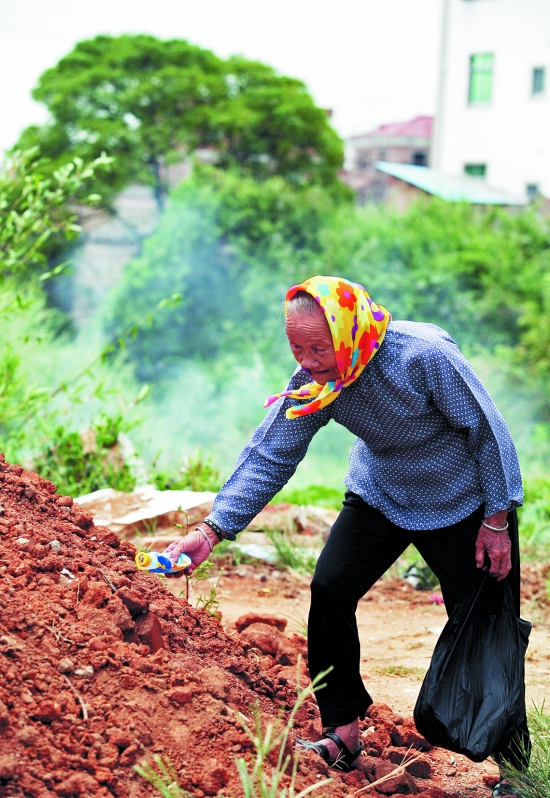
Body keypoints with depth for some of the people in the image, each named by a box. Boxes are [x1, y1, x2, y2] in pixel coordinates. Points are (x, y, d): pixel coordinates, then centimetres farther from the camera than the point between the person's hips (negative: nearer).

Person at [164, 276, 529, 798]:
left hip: (463, 502, -4)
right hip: (380, 495, 4)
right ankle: (342, 734, 4)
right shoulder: (313, 383, -19)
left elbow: (487, 431, -22)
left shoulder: (424, 355, -34)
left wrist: (497, 522, -16)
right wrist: (211, 531, -30)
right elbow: (268, 457, -19)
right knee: (329, 588, -11)